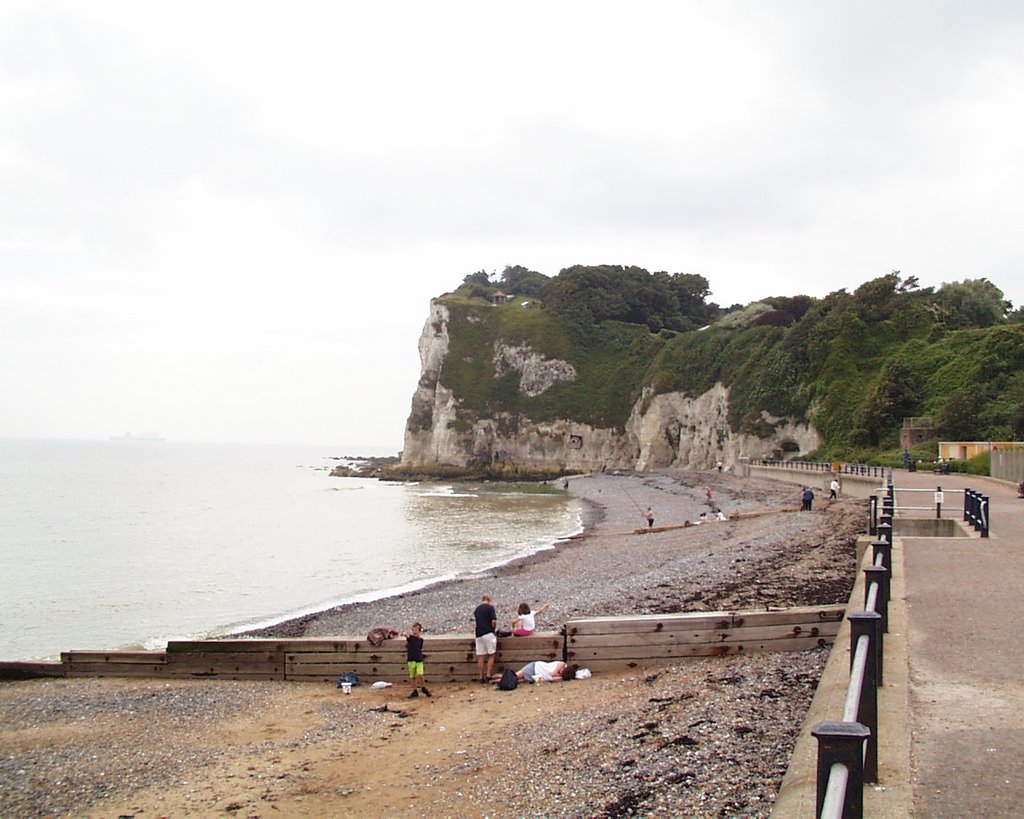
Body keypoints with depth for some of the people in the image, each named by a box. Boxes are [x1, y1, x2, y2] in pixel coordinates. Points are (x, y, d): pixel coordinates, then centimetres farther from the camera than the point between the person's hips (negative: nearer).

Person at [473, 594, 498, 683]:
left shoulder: (476, 609, 14)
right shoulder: (490, 607, -5)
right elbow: (494, 621, -13)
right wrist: (494, 629, 8)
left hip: (479, 634, 5)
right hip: (489, 633, -5)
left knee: (480, 657, 6)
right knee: (491, 655, 1)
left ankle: (481, 677, 7)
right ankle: (488, 676, -5)